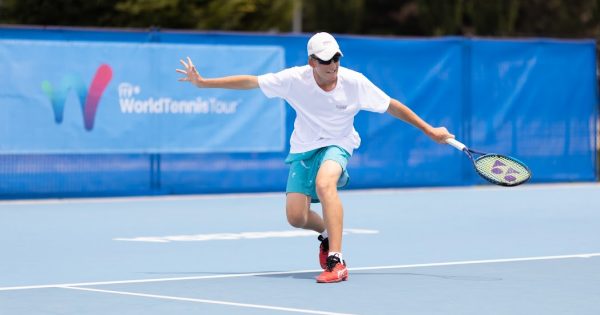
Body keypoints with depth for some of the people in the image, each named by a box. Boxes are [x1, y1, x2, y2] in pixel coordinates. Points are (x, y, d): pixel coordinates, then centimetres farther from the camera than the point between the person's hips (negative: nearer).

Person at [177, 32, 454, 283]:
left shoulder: (354, 82, -16)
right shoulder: (295, 79, -15)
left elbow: (392, 106, -6)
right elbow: (249, 81, -7)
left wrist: (430, 130, -4)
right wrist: (203, 83, -7)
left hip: (336, 146, -3)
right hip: (303, 149, 3)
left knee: (324, 183, -37)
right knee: (296, 217, -5)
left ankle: (336, 262, -41)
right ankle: (327, 233, 34)